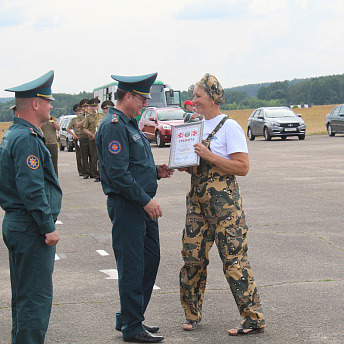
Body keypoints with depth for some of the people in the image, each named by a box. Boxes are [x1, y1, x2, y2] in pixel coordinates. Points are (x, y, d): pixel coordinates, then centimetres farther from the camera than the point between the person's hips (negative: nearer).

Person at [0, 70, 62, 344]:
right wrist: (48, 228, -20)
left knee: (24, 295, 18)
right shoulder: (27, 139, -18)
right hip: (31, 228, -11)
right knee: (36, 297, -6)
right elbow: (32, 190, -24)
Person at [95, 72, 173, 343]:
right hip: (126, 206, -10)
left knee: (151, 260, 15)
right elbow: (118, 173, -23)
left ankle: (129, 318, 26)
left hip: (143, 205, 10)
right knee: (132, 266, -3)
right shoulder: (113, 126, -16)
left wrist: (156, 172, 7)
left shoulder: (129, 124, 17)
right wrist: (146, 200, -20)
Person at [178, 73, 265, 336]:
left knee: (233, 258, -7)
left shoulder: (229, 127, -9)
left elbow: (243, 167, -16)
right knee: (192, 256, 8)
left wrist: (210, 157, -21)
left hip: (223, 200, -7)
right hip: (198, 200, 8)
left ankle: (254, 319, -1)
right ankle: (192, 314, 23)